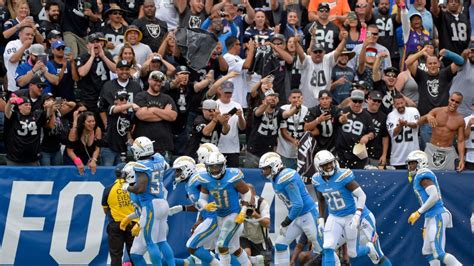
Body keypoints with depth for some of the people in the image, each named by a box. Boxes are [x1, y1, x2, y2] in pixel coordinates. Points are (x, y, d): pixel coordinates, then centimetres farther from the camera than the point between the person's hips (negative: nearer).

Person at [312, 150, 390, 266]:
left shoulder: (343, 176, -23)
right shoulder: (317, 180, -5)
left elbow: (361, 195, -20)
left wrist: (357, 216, -29)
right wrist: (321, 219, 11)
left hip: (351, 216, -4)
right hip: (334, 218, 4)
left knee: (353, 253, 3)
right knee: (327, 249, -12)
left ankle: (370, 248, 36)